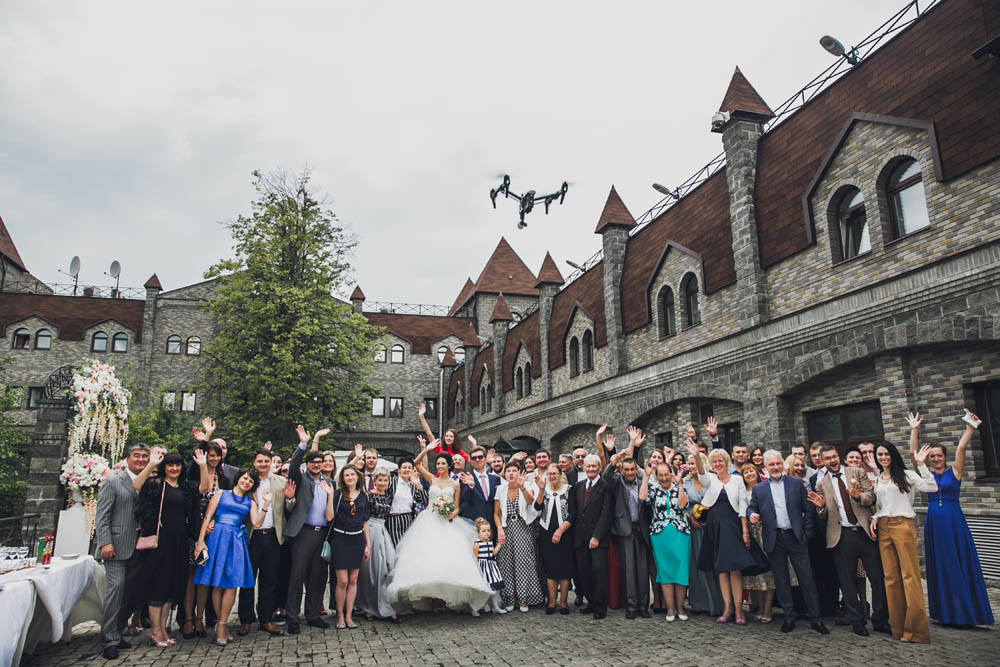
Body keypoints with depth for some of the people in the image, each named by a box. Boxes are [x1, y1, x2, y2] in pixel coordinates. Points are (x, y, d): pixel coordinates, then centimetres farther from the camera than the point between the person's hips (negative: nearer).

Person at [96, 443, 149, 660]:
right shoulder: (112, 482, 1)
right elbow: (101, 516, -4)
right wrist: (105, 543, -13)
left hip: (138, 548, 4)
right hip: (117, 545, -4)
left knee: (131, 591, 7)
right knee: (116, 587, -10)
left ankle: (117, 632, 21)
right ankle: (110, 640, -2)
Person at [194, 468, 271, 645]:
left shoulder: (250, 502, 16)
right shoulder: (221, 494, 10)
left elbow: (256, 523, 2)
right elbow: (207, 518, 4)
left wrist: (266, 502, -3)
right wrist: (200, 541, -7)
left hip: (236, 541, 2)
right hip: (217, 538, -2)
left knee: (232, 584, -6)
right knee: (217, 584, 0)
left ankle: (221, 625, 2)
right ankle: (221, 623, 13)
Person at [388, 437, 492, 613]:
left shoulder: (455, 484, 8)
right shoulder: (431, 479, 9)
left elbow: (457, 508, 8)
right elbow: (417, 463, 0)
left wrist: (452, 514, -12)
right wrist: (425, 449, -9)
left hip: (447, 525, -1)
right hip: (429, 522, 1)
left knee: (449, 556, -14)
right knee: (426, 555, -10)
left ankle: (447, 595, -7)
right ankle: (429, 594, -5)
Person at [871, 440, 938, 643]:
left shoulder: (905, 475, 1)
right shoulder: (877, 480, 17)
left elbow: (932, 487, -14)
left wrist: (921, 465, -19)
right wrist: (874, 518, 7)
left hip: (903, 526, -5)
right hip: (883, 528, 6)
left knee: (910, 575, -6)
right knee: (890, 577, 7)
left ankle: (915, 630, -1)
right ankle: (898, 627, 14)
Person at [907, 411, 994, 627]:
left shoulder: (954, 471, 3)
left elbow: (961, 448, -9)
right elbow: (913, 453, 3)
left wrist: (970, 427, -15)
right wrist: (914, 430, 2)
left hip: (954, 522, -3)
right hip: (933, 524, 3)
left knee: (960, 565, 0)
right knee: (938, 567, 6)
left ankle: (965, 612, 9)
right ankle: (945, 612, 15)